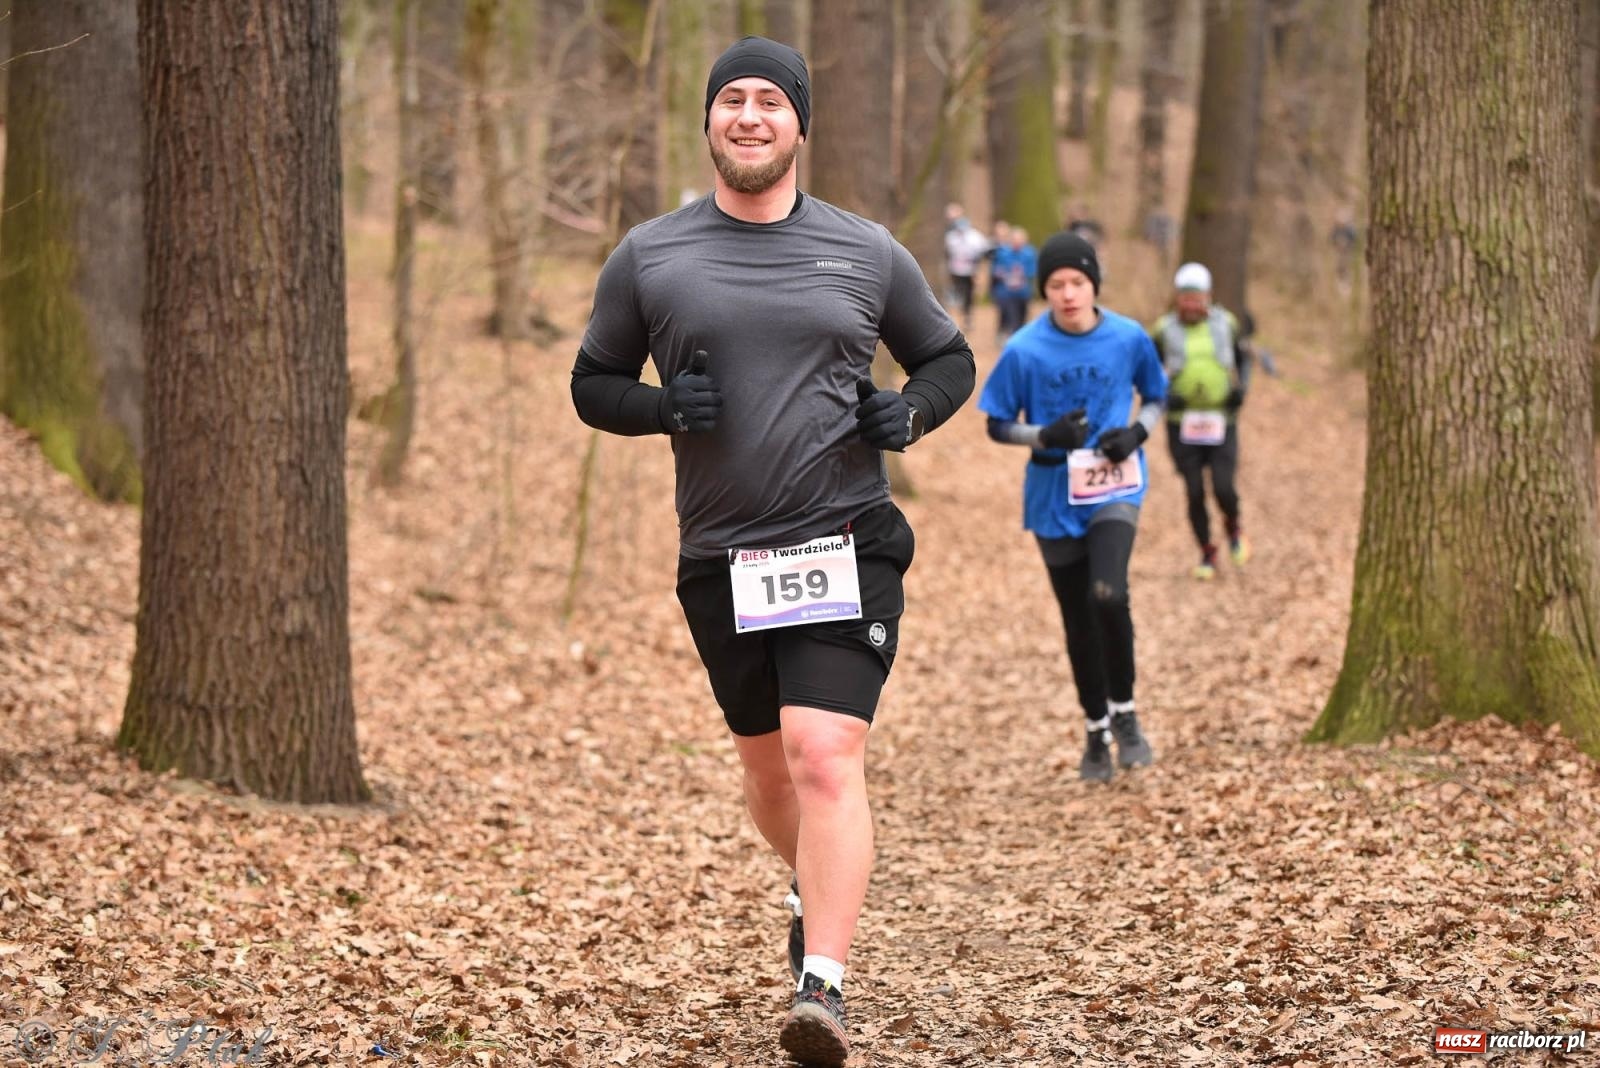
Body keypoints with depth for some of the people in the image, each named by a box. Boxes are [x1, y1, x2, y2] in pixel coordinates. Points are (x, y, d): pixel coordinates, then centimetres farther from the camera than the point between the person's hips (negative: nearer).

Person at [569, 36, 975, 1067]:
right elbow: (593, 382, 12)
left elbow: (949, 357, 17)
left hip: (846, 546, -2)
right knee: (768, 763, 16)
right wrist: (663, 406, -9)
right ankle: (818, 888, 47)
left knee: (826, 757, -17)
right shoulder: (649, 257, 5)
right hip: (721, 558, 2)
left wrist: (911, 413, -5)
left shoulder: (867, 252, 5)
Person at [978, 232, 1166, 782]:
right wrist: (1047, 435, -19)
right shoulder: (1024, 350, -9)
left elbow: (1156, 397, 11)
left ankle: (1124, 712, -3)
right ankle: (1095, 731, 30)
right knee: (1079, 620, 9)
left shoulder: (1129, 339, -6)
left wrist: (1137, 432, -10)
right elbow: (998, 426, 0)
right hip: (1054, 496, 1)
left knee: (1108, 595, -24)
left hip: (1115, 488, -1)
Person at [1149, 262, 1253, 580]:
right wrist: (1163, 395, -13)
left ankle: (1233, 527, 23)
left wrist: (1242, 387, -1)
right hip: (1182, 425, 0)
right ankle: (1207, 554, 19)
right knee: (1195, 494, 0)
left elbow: (1243, 356, 17)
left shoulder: (1225, 323, 2)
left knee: (1224, 490, -10)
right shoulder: (1164, 330, -3)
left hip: (1222, 423, 0)